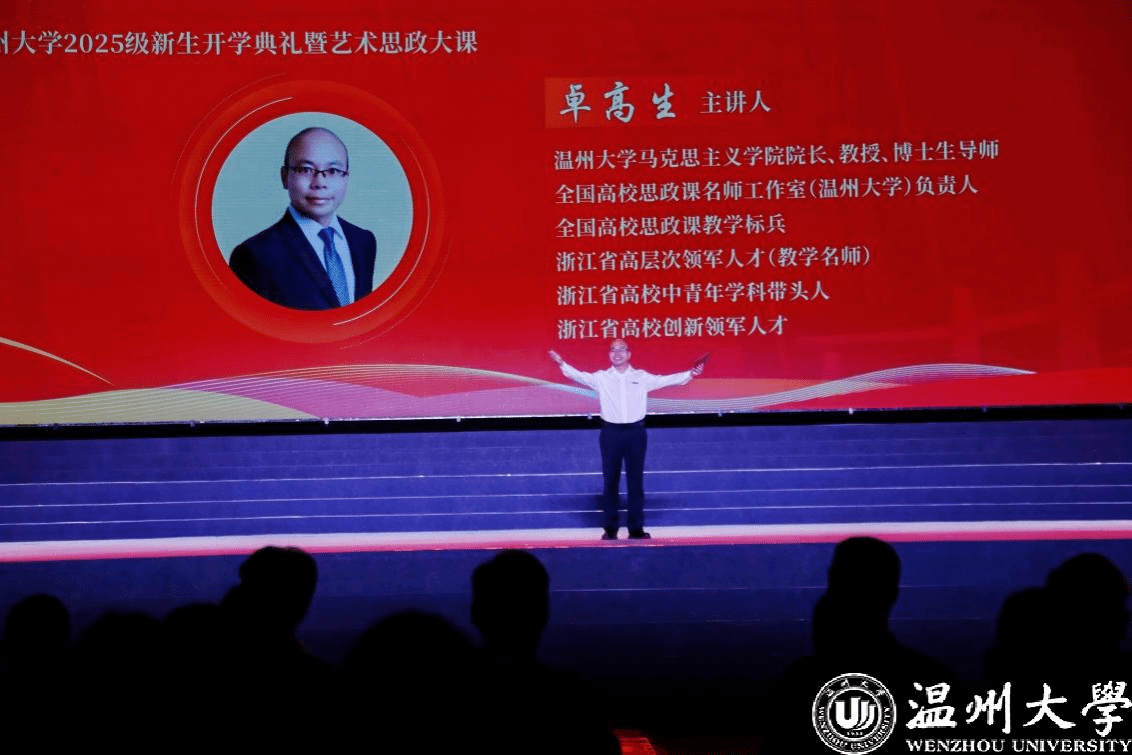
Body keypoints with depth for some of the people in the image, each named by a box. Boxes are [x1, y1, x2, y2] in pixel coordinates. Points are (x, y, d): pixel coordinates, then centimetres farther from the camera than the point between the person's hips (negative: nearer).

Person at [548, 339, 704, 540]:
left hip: (635, 432, 0)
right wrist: (562, 364, -21)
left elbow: (666, 380, 0)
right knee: (610, 481, 3)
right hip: (611, 433, 0)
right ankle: (610, 529, 9)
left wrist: (690, 374, -10)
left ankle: (636, 528, 10)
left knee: (636, 482, 4)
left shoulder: (642, 377, 6)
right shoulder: (601, 378, 5)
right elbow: (579, 376, -6)